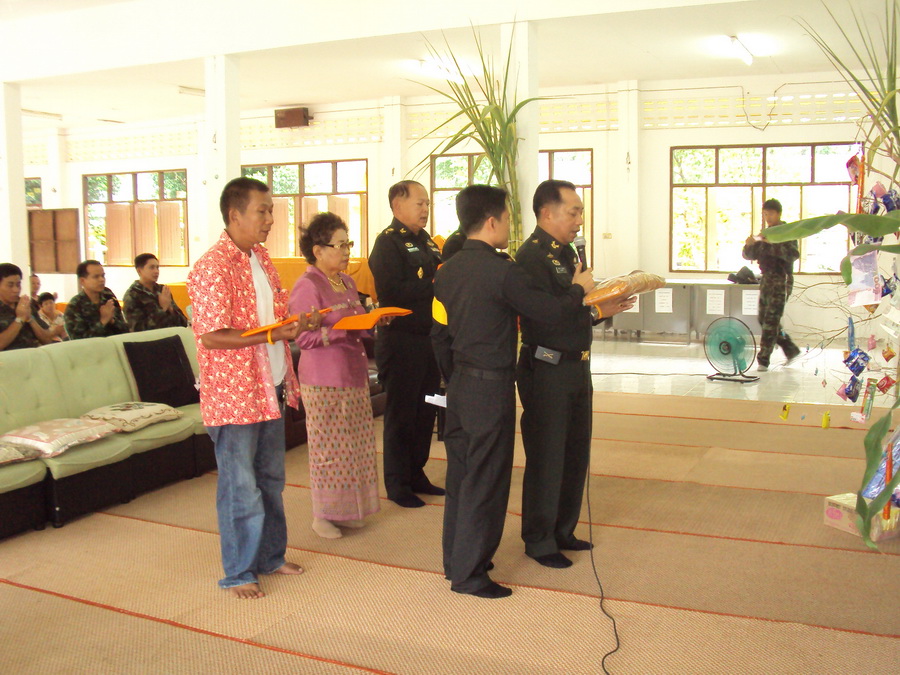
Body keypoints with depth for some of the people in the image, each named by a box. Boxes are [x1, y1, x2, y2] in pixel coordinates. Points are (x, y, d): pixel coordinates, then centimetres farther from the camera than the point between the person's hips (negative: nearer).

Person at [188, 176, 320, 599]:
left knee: (271, 480, 18)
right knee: (240, 488, 2)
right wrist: (273, 335, -23)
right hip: (233, 394, -8)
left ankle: (270, 556, 33)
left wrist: (297, 324, 0)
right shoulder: (212, 268, -16)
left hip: (270, 389, 8)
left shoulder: (260, 258, 12)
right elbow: (211, 337, -21)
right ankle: (238, 572, 17)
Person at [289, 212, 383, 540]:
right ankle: (323, 515, 13)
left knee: (355, 445, 11)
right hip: (324, 380, -8)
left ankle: (347, 509, 23)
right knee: (328, 447, 0)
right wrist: (343, 329, -25)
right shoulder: (307, 286, -12)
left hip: (353, 374, 8)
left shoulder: (347, 281, 13)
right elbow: (304, 337, -18)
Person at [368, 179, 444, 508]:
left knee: (425, 411, 15)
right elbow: (392, 291, -23)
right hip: (401, 341, -8)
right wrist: (434, 284, -21)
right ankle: (397, 484, 13)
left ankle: (416, 475, 27)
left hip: (429, 339, 8)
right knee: (401, 415, 2)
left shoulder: (426, 242, 16)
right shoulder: (388, 243, -11)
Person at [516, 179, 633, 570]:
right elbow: (545, 320, -25)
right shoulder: (532, 256, -16)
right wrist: (596, 310, -24)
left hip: (575, 368, 9)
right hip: (546, 371, -9)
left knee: (575, 454, 17)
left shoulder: (565, 252, 14)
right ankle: (539, 541, 18)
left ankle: (562, 532, 32)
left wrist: (608, 298, -2)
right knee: (546, 459, 3)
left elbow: (573, 305, 13)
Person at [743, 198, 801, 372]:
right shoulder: (764, 234, 16)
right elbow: (749, 255, 14)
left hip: (781, 281, -8)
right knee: (764, 320, 9)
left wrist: (771, 243, -31)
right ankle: (791, 350, 24)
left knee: (771, 320, -10)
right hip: (766, 280, 8)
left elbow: (793, 253, -22)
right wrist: (749, 245, -8)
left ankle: (763, 360, -9)